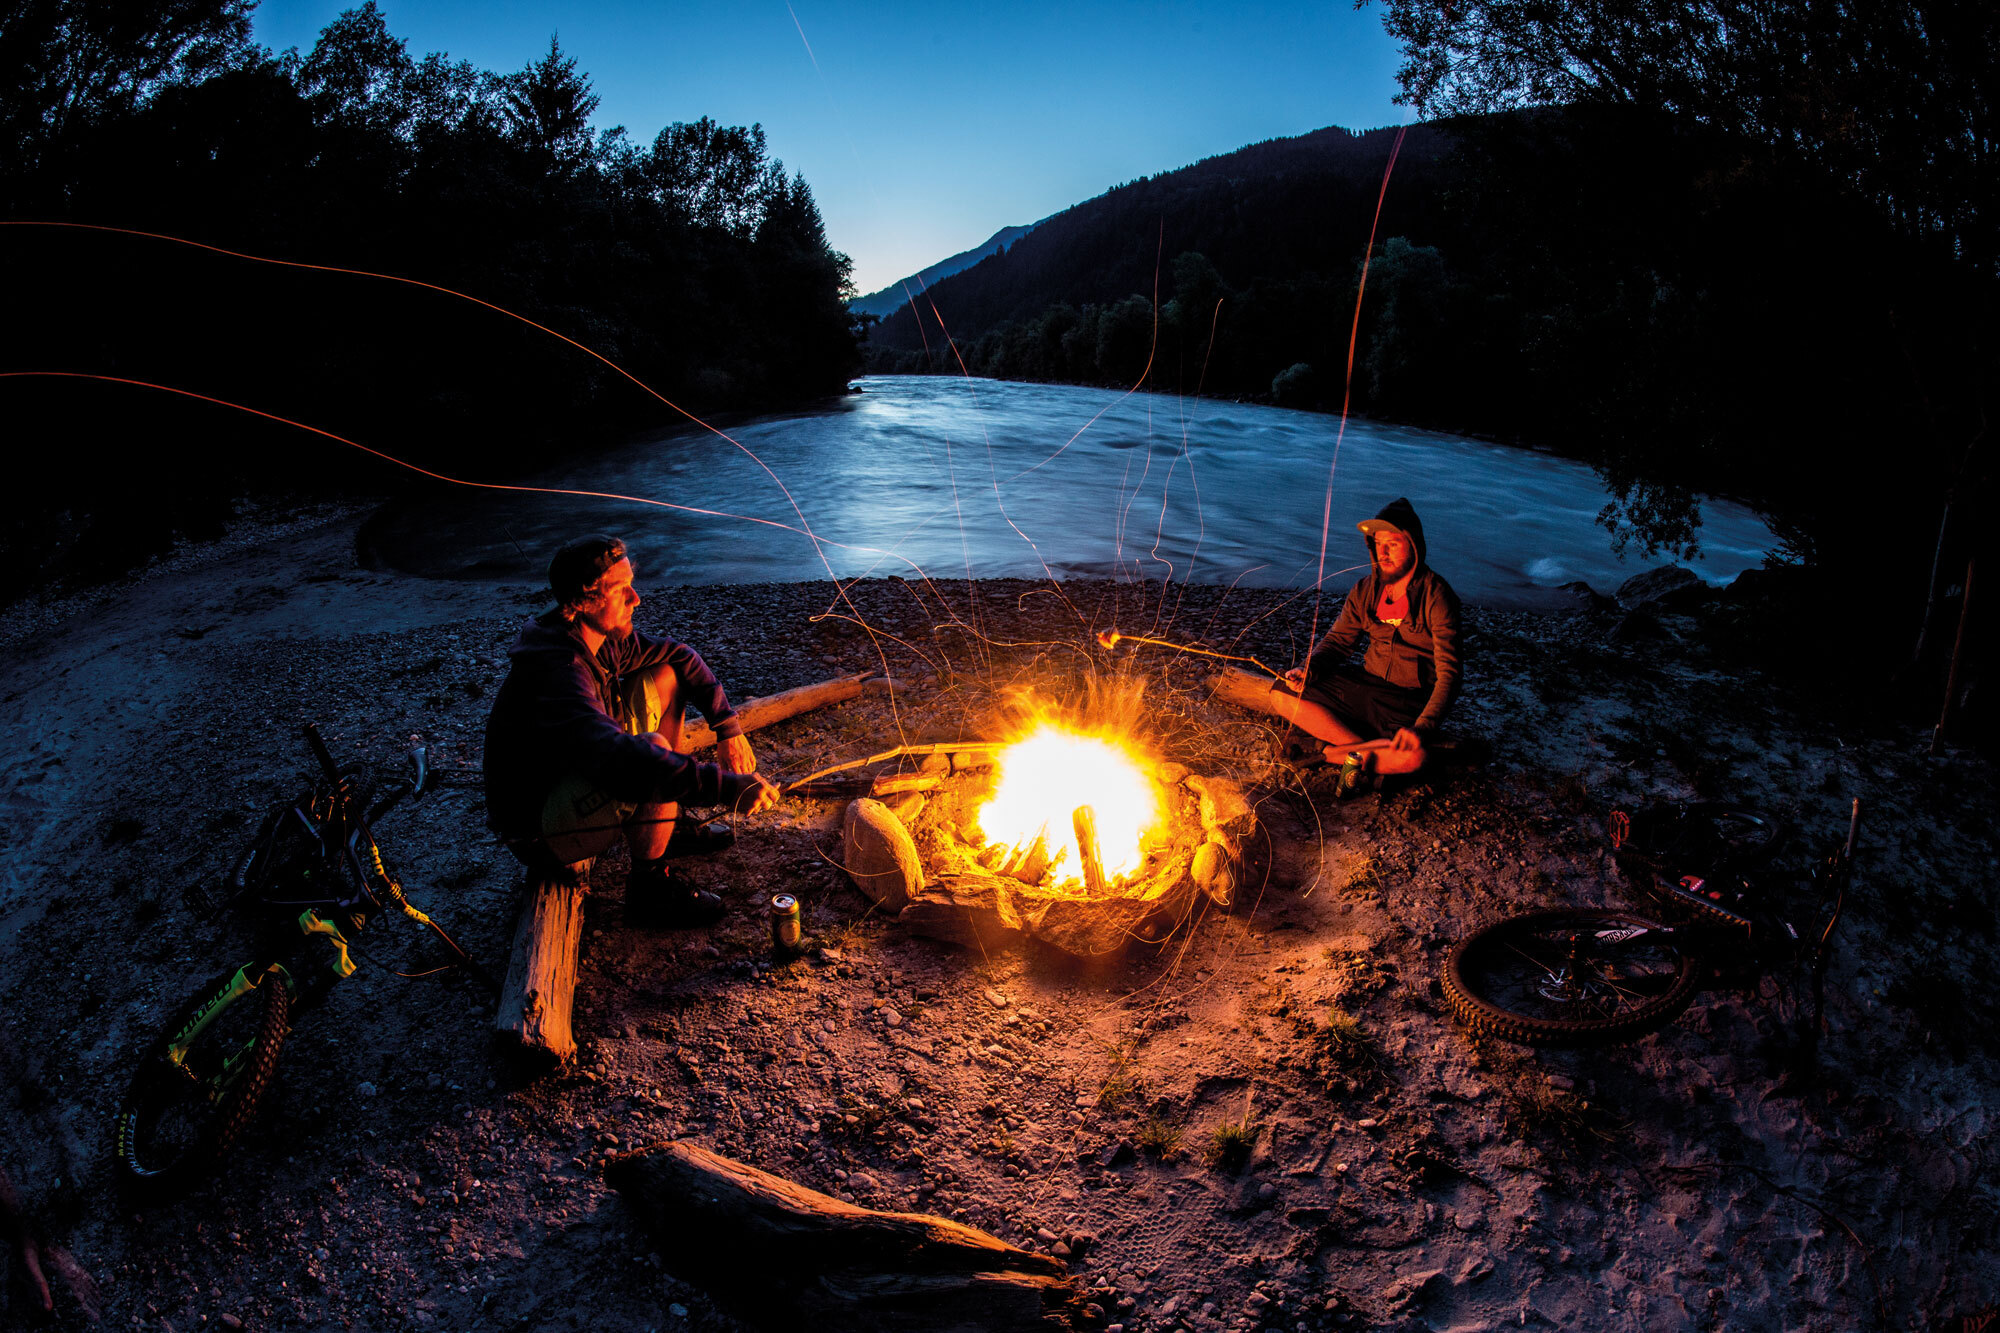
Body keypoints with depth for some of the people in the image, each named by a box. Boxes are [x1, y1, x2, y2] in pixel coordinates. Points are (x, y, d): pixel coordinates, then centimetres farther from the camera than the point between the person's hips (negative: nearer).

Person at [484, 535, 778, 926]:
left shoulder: (605, 638, -5)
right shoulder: (556, 672, -34)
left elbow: (680, 657, 8)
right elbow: (617, 760, -48)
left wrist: (728, 728, -4)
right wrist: (726, 787, -51)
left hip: (578, 780, 9)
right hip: (538, 832, -9)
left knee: (664, 678, 5)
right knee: (654, 748, -33)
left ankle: (673, 823, 13)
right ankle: (649, 890, -14)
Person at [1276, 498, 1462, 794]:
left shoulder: (1437, 597, -15)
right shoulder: (1366, 590, 3)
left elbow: (1448, 673, -19)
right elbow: (1338, 641, 11)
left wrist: (1423, 727, -33)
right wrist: (1310, 669, -12)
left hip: (1412, 700, -5)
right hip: (1365, 684, 5)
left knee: (1415, 756, -38)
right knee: (1284, 693, -12)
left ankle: (1324, 754, -18)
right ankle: (1363, 751, -18)